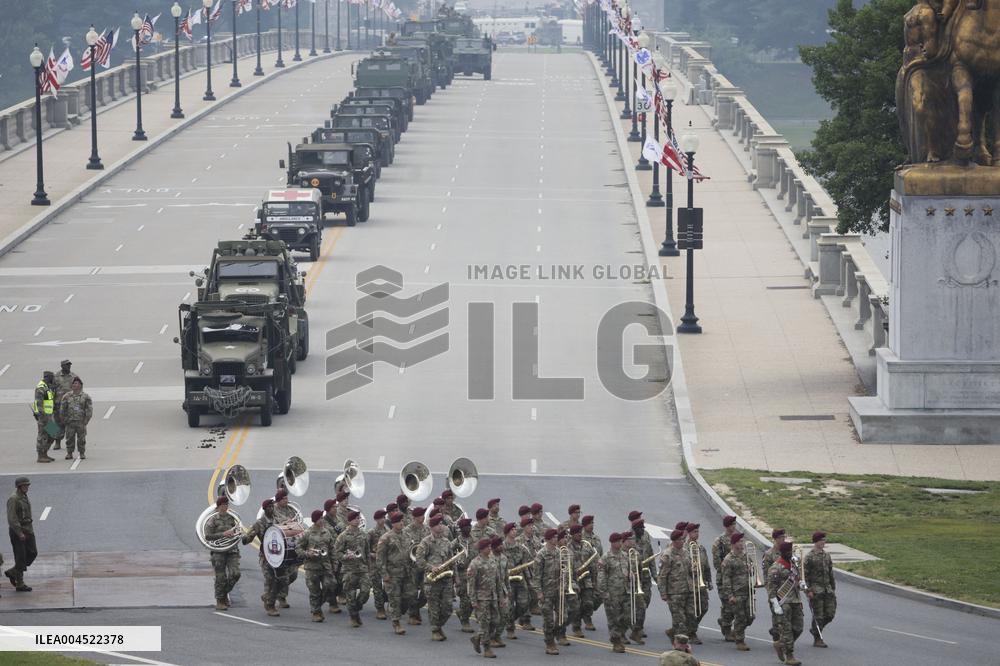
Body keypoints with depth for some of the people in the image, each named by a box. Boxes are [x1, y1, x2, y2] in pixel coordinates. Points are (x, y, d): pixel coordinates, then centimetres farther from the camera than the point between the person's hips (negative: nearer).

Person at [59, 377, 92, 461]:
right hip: (69, 422, 1)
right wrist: (63, 421, 3)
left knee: (81, 438, 2)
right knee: (70, 438, 2)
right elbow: (62, 410, 8)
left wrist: (85, 421, -7)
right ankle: (69, 453, 10)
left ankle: (82, 454, 12)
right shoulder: (67, 397, 6)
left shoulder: (85, 397, 3)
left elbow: (89, 410, 2)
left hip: (81, 422, -1)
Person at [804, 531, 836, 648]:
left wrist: (833, 588, 15)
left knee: (830, 614, 3)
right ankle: (817, 639, 4)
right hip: (816, 589, -6)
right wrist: (808, 590, -15)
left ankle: (814, 629, 25)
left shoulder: (827, 555, 13)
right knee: (818, 615, -5)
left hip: (827, 589, 6)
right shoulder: (809, 557, -7)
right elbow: (805, 575, -8)